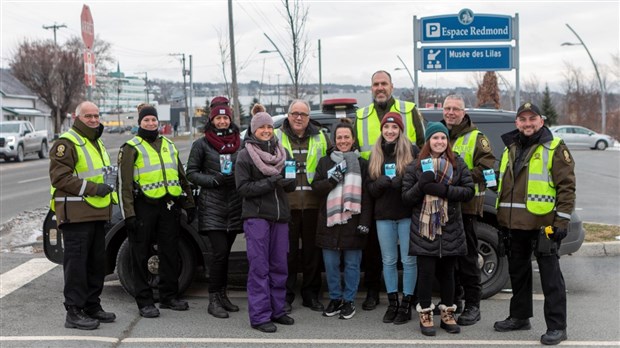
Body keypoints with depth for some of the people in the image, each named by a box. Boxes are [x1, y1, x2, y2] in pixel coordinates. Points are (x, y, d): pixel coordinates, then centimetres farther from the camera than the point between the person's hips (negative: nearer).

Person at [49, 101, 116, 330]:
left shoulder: (96, 142, 21)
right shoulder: (67, 143, -10)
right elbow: (59, 177, -18)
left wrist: (107, 189, 22)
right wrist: (93, 188, -21)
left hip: (96, 214, 9)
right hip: (76, 214, -9)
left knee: (96, 262, 14)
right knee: (76, 263, -6)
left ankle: (92, 306, 25)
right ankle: (74, 312, 1)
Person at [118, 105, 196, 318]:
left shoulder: (169, 146, 17)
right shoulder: (131, 148, -1)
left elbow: (182, 178, 21)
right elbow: (124, 184, -7)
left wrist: (189, 204, 16)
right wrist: (129, 214, -14)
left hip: (169, 207, 5)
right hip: (144, 207, -5)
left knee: (170, 253, 10)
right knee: (141, 256, 1)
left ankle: (169, 296, 21)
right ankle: (145, 301, 10)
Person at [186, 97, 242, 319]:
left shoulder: (239, 143, 11)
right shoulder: (202, 144, 3)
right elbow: (191, 173, 2)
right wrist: (215, 180, -11)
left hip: (235, 206, 4)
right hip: (212, 206, -3)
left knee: (225, 253, 10)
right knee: (220, 252, -11)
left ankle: (222, 295, 22)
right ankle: (213, 300, 0)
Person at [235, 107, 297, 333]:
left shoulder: (282, 153, 15)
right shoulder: (245, 156, 0)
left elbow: (292, 184, 16)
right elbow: (242, 187, -8)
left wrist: (288, 182, -8)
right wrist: (270, 183, -16)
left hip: (280, 216, 5)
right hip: (256, 216, -5)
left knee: (279, 266, 9)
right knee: (259, 267, -6)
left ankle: (277, 310, 20)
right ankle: (259, 316, -1)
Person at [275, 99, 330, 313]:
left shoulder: (320, 138, 11)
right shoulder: (276, 137, 5)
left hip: (313, 204, 2)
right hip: (286, 203, -2)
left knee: (312, 250, 9)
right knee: (288, 251, 3)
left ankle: (311, 295, 22)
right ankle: (285, 296, 15)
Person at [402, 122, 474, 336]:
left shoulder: (458, 164, 6)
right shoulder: (416, 166, 3)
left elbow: (469, 191, -3)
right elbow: (406, 197, 0)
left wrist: (444, 190, -17)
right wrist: (422, 185, -19)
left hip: (450, 229, 2)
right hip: (424, 228, -1)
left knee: (447, 272, 11)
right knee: (426, 272, 0)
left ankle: (448, 314, 23)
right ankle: (425, 315, 12)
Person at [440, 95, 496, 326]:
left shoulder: (476, 138, -2)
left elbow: (486, 168, -11)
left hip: (466, 205, -5)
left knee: (467, 255, -2)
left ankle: (472, 305, 6)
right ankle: (453, 298, 26)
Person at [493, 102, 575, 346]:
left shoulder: (554, 148, -4)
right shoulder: (510, 149, 15)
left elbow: (566, 186, -9)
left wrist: (561, 221, -15)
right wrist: (502, 218, 17)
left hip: (544, 223, -7)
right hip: (514, 224, 7)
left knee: (550, 275, -2)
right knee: (517, 271, 16)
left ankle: (556, 326, 5)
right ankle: (520, 317, 29)